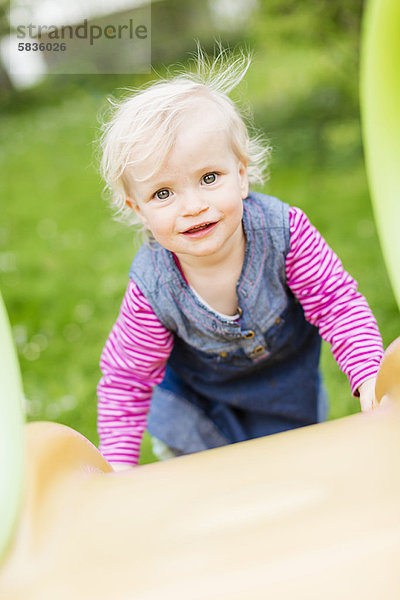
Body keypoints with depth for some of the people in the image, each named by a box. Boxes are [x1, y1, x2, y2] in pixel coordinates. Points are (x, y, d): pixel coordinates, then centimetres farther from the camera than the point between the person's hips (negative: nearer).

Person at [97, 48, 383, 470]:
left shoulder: (284, 231, -36)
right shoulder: (151, 291, -35)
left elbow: (338, 303, -26)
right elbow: (125, 380, -23)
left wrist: (369, 376, -39)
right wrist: (117, 467, -28)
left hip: (286, 368, 1)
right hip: (195, 387, -1)